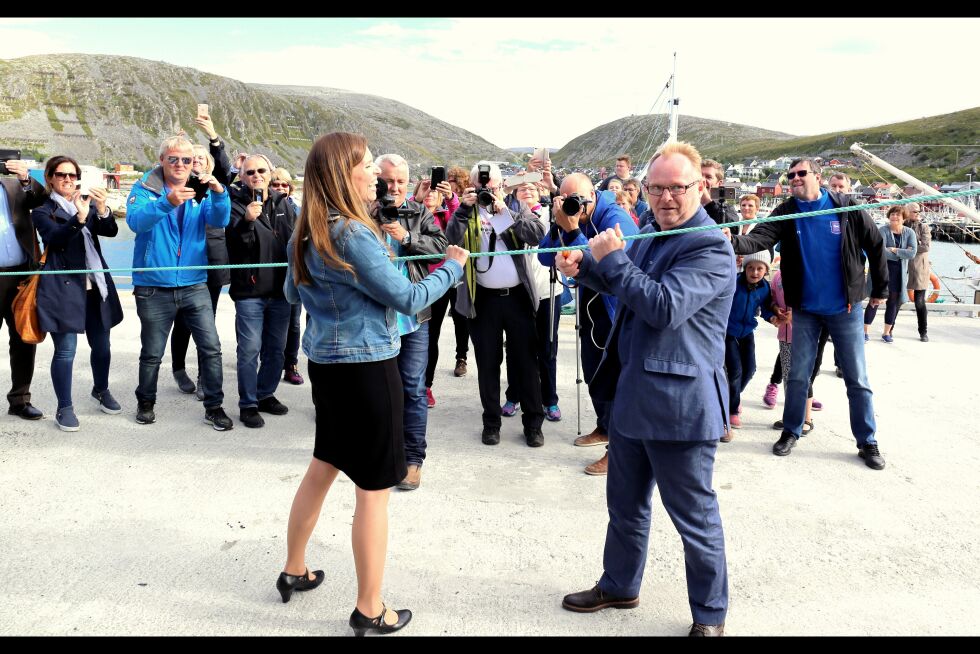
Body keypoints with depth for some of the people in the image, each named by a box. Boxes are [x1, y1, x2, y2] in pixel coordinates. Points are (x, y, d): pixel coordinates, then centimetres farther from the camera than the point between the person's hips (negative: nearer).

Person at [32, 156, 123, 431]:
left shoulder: (88, 203, 13)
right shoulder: (43, 212, 3)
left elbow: (111, 230, -3)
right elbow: (55, 237, -16)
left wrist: (102, 210, -24)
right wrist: (79, 217, -32)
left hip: (96, 286, 4)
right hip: (63, 288, -4)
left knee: (101, 346, 12)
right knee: (65, 351, -3)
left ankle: (101, 390, 35)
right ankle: (64, 408, 9)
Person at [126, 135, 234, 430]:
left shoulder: (200, 191, 6)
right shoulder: (144, 189, -3)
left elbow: (219, 220, -12)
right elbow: (136, 220, -22)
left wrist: (219, 193, -31)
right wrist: (167, 202, -39)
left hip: (194, 285, 2)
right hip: (154, 287, -2)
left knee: (211, 347, -1)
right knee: (152, 352, 11)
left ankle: (214, 406, 12)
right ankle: (146, 402, 32)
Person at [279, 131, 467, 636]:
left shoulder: (308, 233, 6)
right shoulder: (355, 235, -20)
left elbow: (293, 293, 20)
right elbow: (408, 298, -16)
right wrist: (453, 266, -1)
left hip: (325, 362, 9)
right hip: (365, 367, -9)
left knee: (324, 466, 23)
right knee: (374, 487, 2)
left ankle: (294, 572, 39)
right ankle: (369, 611, 14)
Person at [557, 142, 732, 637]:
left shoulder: (711, 249, -16)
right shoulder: (651, 235, 10)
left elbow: (664, 306, -28)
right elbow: (624, 285, 26)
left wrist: (612, 258, -21)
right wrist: (586, 268, 6)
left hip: (679, 405, -8)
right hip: (631, 394, 9)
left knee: (694, 517, 8)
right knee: (625, 506, 22)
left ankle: (710, 614, 28)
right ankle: (619, 586, 42)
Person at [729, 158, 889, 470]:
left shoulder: (846, 208, -7)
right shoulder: (787, 213, -4)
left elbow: (875, 245, 1)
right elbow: (760, 238, -20)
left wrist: (879, 289, 7)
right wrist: (733, 242, -41)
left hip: (845, 307, -1)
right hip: (805, 308, 1)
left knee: (857, 379, 5)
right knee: (798, 375, 9)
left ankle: (867, 442, 17)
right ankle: (791, 432, 25)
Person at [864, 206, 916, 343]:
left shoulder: (909, 233, 3)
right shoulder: (883, 230, -6)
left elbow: (912, 253, -9)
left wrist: (894, 250, -16)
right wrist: (902, 254, -13)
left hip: (899, 272, 4)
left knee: (893, 301, 9)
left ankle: (887, 332, 20)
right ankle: (865, 331, 2)